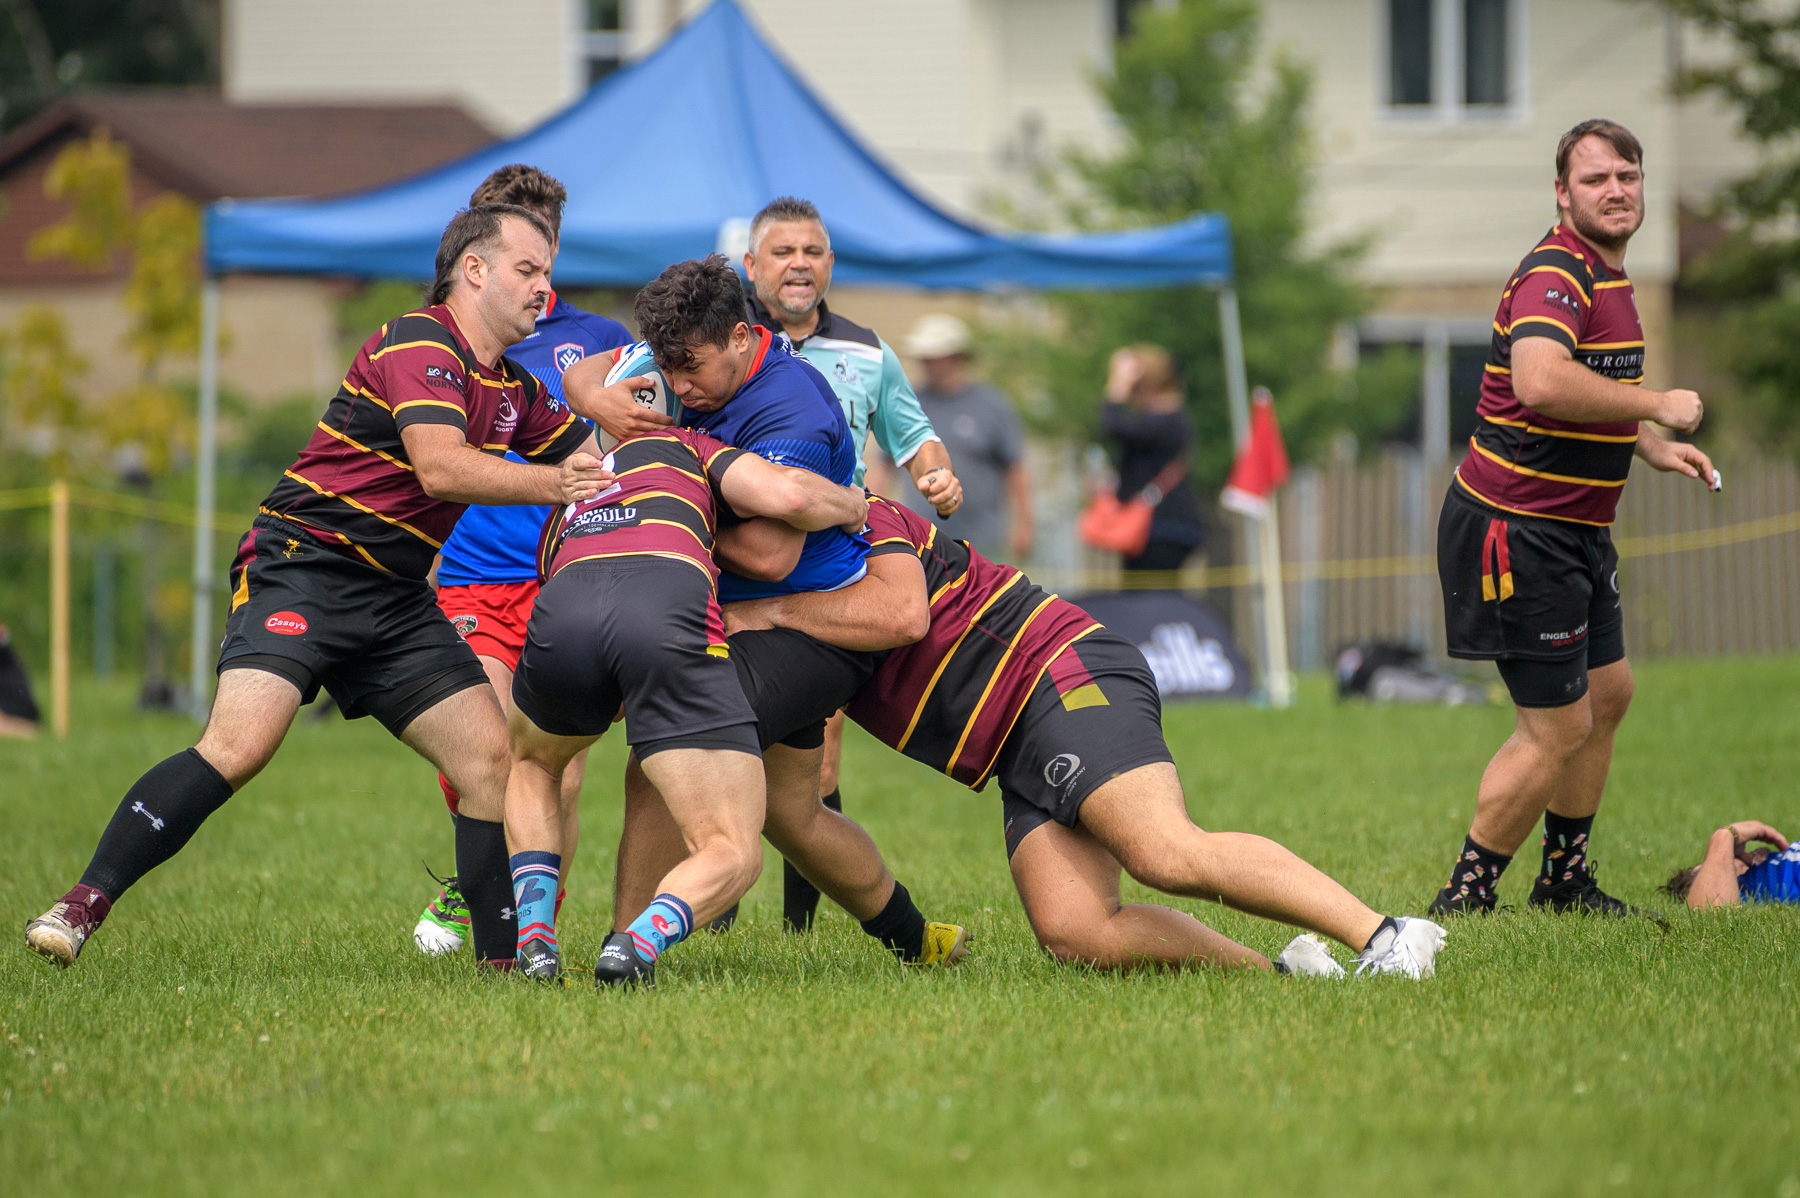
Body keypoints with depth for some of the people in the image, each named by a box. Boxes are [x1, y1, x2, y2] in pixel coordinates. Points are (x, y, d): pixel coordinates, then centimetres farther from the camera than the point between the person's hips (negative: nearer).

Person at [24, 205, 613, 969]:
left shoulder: (515, 391, 15)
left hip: (395, 595, 9)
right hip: (302, 563, -9)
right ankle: (84, 904, -22)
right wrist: (552, 485, -22)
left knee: (491, 756, -2)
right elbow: (439, 467, -26)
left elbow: (588, 455, 29)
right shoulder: (419, 344, -13)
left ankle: (503, 958, 6)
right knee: (238, 745, -25)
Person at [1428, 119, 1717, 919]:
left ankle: (1565, 879, 32)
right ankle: (1465, 899, 4)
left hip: (1575, 529, 10)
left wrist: (1648, 448, 17)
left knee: (1607, 694, 19)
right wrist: (1657, 406, -29)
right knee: (1558, 727, -7)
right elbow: (1540, 382, -40)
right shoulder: (1555, 275, -21)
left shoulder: (1608, 275, 13)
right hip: (1519, 529, -10)